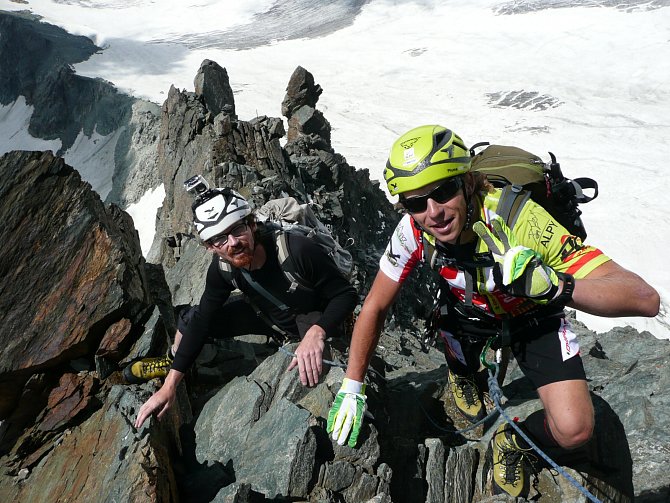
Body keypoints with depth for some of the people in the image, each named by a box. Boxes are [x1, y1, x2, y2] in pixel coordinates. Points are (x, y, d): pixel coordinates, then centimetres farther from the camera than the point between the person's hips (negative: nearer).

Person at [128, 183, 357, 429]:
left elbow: (346, 294, -29)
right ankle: (171, 361, 33)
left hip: (314, 317, -4)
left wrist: (316, 334, -49)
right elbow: (202, 321, -13)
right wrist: (169, 386, -14)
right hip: (267, 315, 4)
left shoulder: (297, 250, -38)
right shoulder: (222, 268, -21)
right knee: (192, 319, -1)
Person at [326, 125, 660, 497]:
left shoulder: (519, 219, -42)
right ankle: (463, 375, 51)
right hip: (468, 305, 2)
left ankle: (515, 439, 17)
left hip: (532, 311, -2)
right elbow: (375, 307, -14)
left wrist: (553, 285, -62)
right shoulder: (413, 230, -31)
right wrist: (351, 388, -13)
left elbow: (646, 299, -45)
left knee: (573, 430, -15)